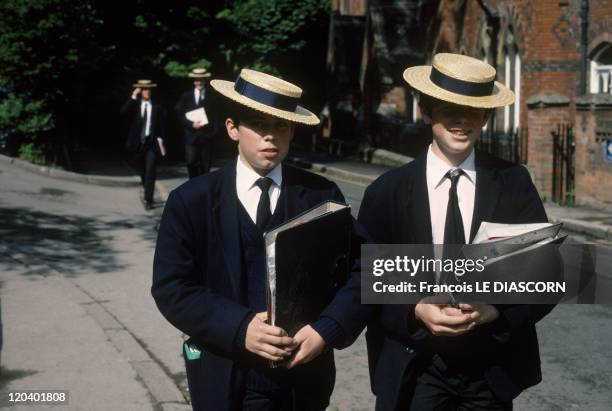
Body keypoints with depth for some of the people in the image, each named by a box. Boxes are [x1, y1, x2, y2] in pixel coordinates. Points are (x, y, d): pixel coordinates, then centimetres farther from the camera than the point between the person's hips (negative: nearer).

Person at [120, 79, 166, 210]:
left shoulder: (158, 107, 2)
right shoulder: (134, 105, 5)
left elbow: (162, 125, 3)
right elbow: (123, 112, -15)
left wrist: (160, 140, -6)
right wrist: (133, 96, -15)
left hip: (152, 142, -2)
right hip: (137, 143, 3)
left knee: (150, 172, -11)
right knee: (142, 172, 15)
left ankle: (148, 200, -9)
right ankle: (148, 195, 34)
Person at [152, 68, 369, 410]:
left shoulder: (322, 196, -1)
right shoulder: (192, 201, -3)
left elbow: (360, 271, -4)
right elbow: (171, 288, -8)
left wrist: (327, 330, -20)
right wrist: (239, 329, -21)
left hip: (303, 380, 1)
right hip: (224, 381, -1)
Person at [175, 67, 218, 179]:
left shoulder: (211, 97, 7)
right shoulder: (186, 96, 9)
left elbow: (215, 116, 8)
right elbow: (180, 115, 5)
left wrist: (213, 130, -6)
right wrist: (191, 124, -9)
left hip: (206, 136, 0)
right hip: (191, 135, 0)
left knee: (205, 166, 2)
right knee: (191, 162, -10)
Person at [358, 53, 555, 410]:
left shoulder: (514, 183, -3)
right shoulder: (387, 192, -4)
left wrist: (496, 311, -17)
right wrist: (416, 312, -18)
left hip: (493, 371, 2)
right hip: (413, 371, -1)